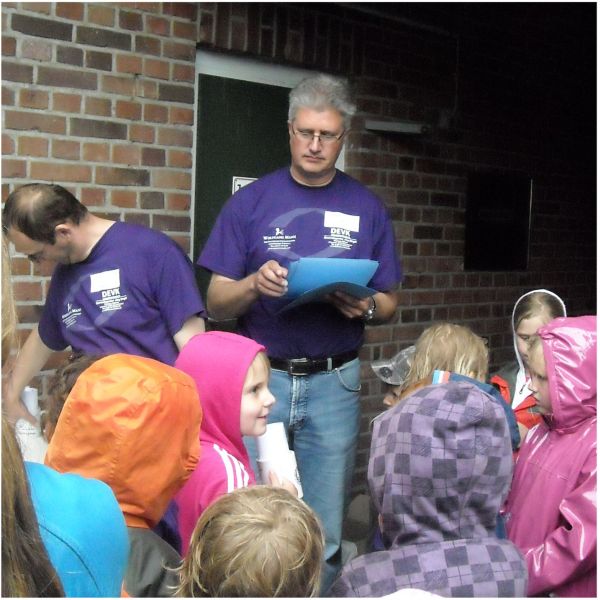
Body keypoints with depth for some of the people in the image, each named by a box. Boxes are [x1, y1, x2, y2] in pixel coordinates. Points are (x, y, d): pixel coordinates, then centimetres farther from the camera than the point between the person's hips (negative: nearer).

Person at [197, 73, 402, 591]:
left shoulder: (367, 209, 7)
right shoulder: (250, 202, 3)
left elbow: (388, 304, 10)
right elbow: (216, 303, 2)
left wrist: (364, 307, -12)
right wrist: (255, 284, -19)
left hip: (334, 383, 1)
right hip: (262, 376, 0)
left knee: (324, 534, 7)